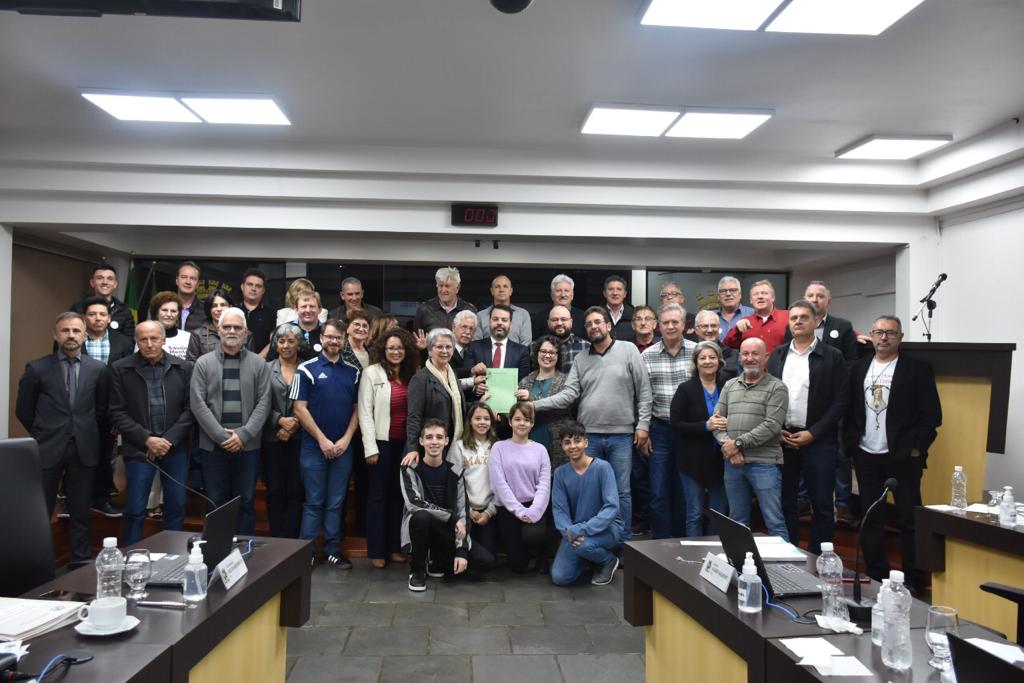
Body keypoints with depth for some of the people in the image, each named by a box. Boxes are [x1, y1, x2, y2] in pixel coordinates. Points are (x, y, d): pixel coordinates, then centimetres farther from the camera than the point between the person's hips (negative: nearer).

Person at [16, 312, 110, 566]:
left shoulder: (98, 369, 1)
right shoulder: (37, 368, -4)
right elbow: (23, 410, 5)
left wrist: (85, 432, 11)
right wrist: (44, 434, 10)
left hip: (84, 450, 2)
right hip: (48, 450, -1)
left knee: (81, 514, 11)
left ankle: (81, 563, 21)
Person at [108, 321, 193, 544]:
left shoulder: (183, 368, 2)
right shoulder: (120, 369, -1)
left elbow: (190, 409, 0)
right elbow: (118, 412, -3)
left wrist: (169, 440, -10)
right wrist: (147, 439, -12)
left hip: (176, 448, 2)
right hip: (139, 449, -1)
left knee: (176, 508, 9)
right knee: (134, 510, 3)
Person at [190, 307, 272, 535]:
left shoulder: (259, 364, 4)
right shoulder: (204, 363, 4)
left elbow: (263, 403, -1)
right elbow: (198, 403, -3)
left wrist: (243, 435, -11)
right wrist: (221, 435, -11)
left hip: (247, 446, 0)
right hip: (212, 445, 0)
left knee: (246, 502, 7)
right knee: (216, 503, 8)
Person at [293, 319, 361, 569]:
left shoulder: (353, 372, 9)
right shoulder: (307, 369, -2)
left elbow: (357, 408, 9)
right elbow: (300, 408, -6)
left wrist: (346, 439, -4)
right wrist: (322, 440, -10)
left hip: (343, 447, 3)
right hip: (314, 446, -3)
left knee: (336, 502, 9)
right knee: (314, 502, 3)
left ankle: (333, 550, 17)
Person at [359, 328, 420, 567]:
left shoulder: (413, 374, 8)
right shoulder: (372, 373, -4)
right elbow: (365, 412, -7)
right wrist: (370, 447, -12)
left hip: (405, 443, 4)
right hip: (381, 442, -4)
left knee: (398, 494, 11)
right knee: (378, 495, 5)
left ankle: (394, 547, 22)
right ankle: (376, 551, 13)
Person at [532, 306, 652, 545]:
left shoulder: (628, 350, 1)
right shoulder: (580, 359, 9)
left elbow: (644, 391, 0)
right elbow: (569, 394, 0)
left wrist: (643, 424, -6)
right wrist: (534, 404, -11)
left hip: (621, 435, -2)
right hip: (589, 435, 3)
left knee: (621, 492, 3)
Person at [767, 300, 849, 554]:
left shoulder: (832, 357, -1)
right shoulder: (777, 355, 10)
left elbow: (840, 401, -5)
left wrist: (812, 433, -11)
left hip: (818, 440, -3)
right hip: (782, 439, 3)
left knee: (822, 506, 3)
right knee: (785, 503, 8)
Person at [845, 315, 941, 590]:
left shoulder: (918, 368, -3)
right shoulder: (859, 369, 10)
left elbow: (931, 413, -6)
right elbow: (850, 411, 11)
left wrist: (917, 448, -10)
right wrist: (851, 445, 4)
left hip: (903, 455, -4)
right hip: (866, 456, 4)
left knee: (909, 520, 0)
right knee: (870, 520, 10)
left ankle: (913, 582, 10)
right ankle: (876, 577, 20)